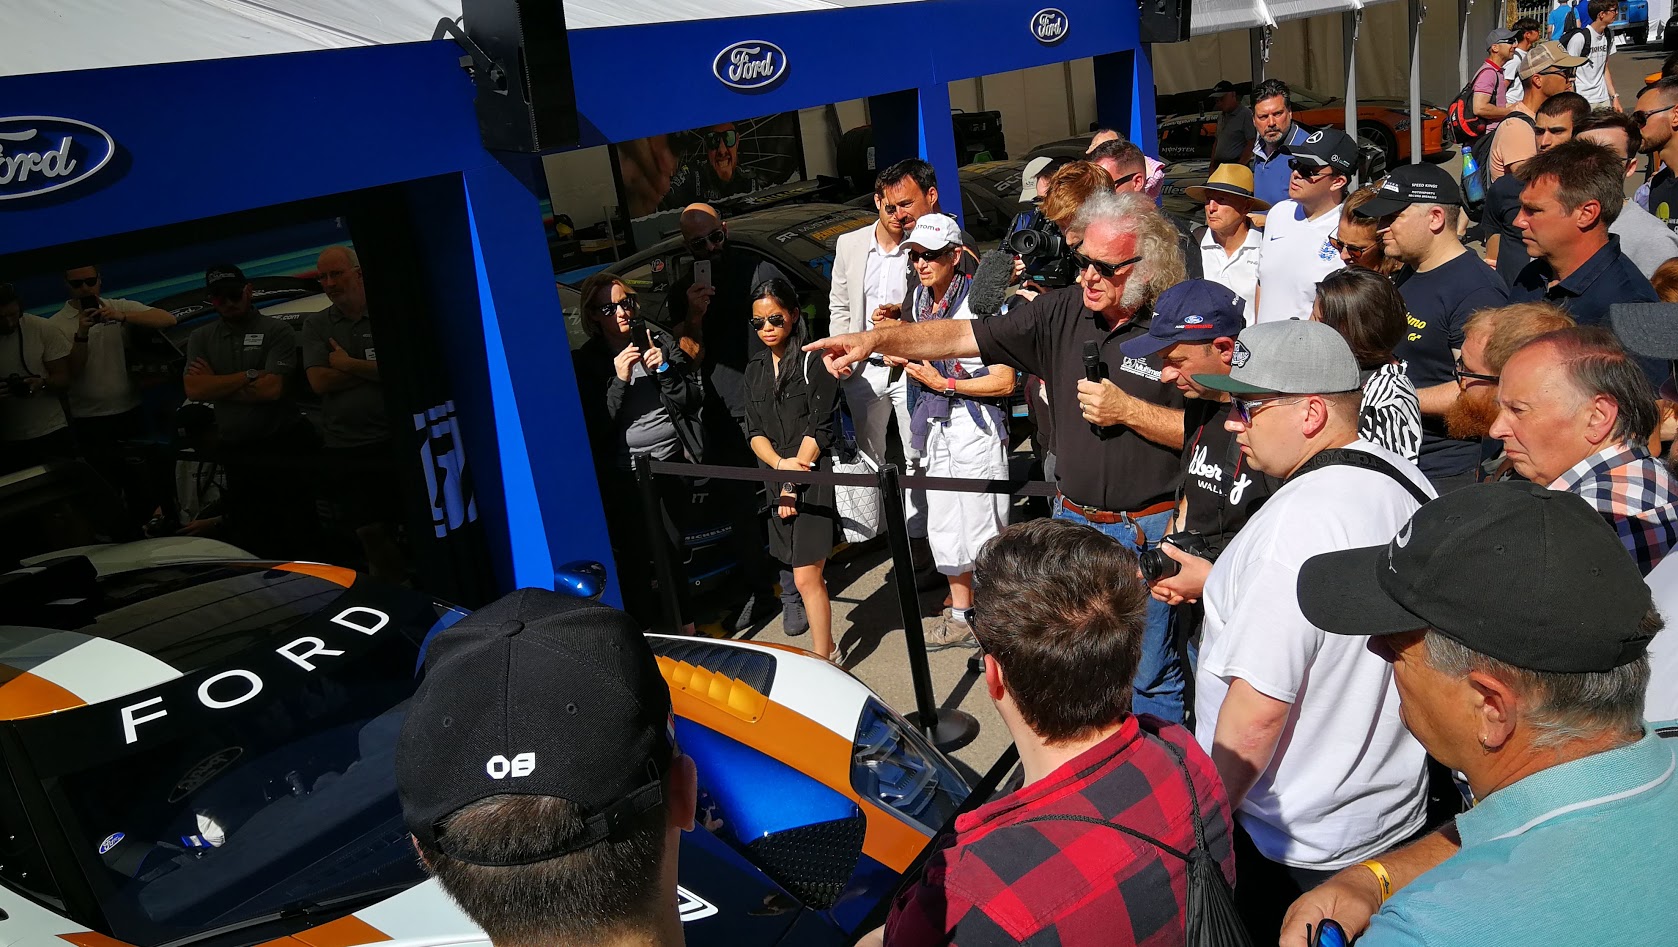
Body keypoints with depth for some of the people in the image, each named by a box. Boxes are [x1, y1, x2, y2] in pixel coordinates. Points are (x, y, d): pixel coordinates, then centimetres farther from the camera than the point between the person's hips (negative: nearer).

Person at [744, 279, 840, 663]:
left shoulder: (814, 361, -6)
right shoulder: (755, 369, 12)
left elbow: (820, 429, -10)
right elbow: (754, 431, 8)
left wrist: (794, 480, -11)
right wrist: (780, 465, -11)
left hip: (814, 476, -6)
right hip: (777, 478, 6)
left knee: (805, 577, -9)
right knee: (806, 572, 10)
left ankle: (822, 661, -1)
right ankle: (829, 650, 22)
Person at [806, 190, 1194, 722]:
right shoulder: (1062, 312, -1)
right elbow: (962, 336, -5)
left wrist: (1128, 410, -18)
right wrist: (876, 339, -16)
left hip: (1147, 531, -4)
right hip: (1071, 520, 5)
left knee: (1150, 677, 8)